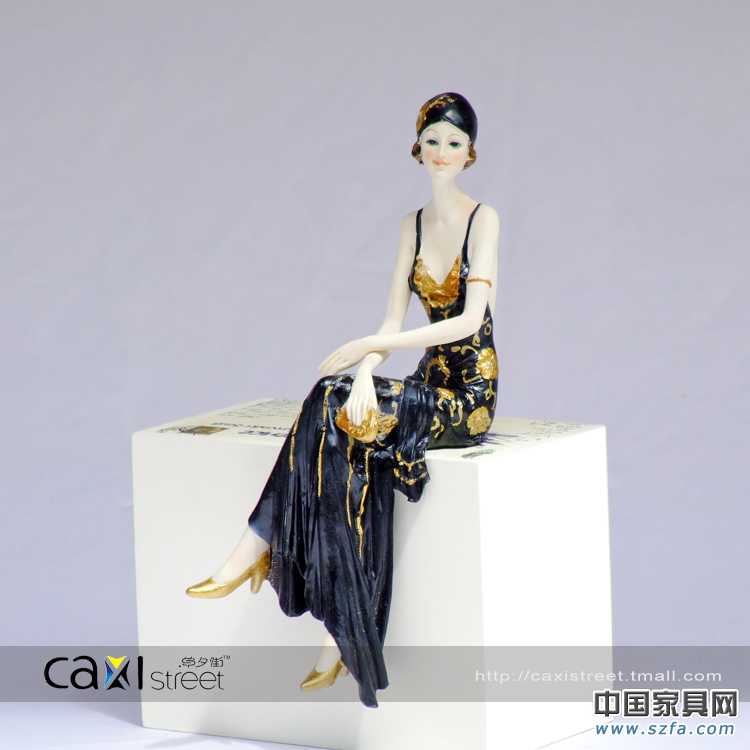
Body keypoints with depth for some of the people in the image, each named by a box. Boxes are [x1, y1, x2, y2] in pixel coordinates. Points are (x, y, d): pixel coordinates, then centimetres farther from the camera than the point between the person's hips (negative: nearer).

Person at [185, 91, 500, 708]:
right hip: (432, 382, 5)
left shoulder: (483, 219, -8)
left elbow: (470, 318, -18)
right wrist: (365, 375, -16)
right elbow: (394, 321, 6)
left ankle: (259, 551, -18)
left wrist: (366, 346, -19)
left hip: (471, 393, -5)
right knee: (348, 435, -24)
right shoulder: (413, 226, 12)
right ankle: (341, 638, -26)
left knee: (340, 418, -26)